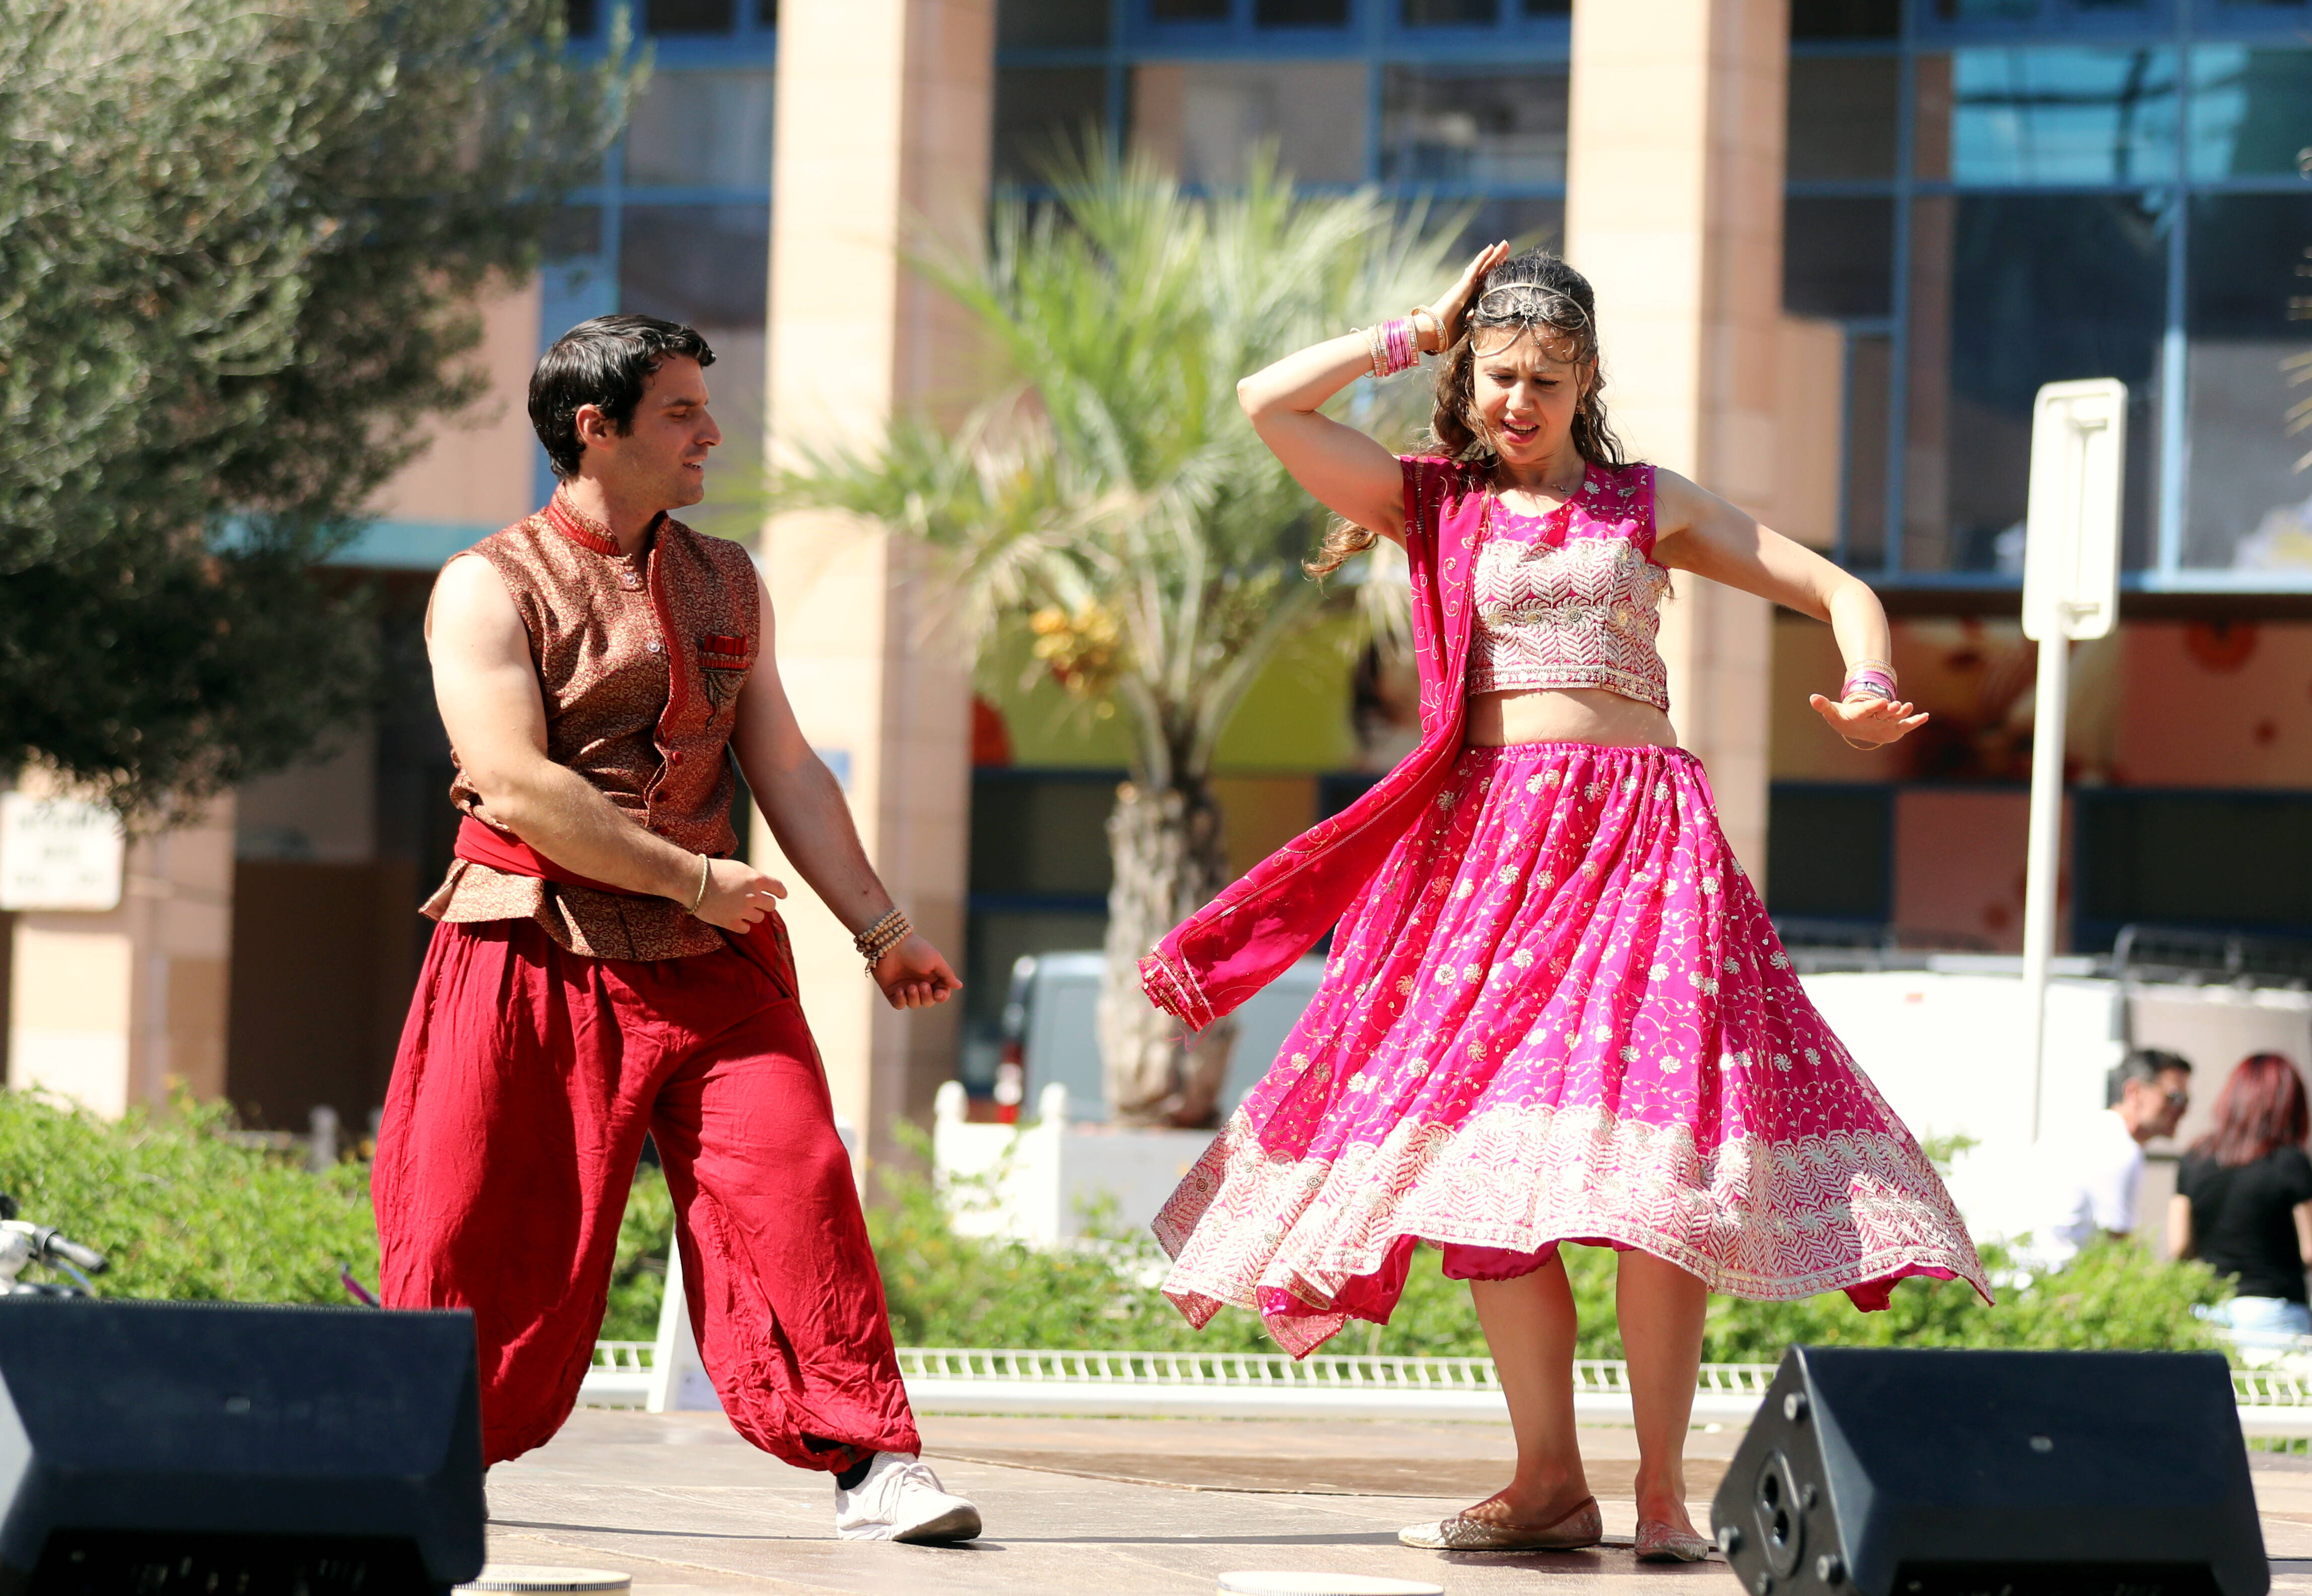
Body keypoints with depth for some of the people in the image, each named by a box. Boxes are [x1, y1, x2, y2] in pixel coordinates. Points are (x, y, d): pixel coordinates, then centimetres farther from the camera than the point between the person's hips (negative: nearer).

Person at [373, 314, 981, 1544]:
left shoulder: (726, 585, 14)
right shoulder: (490, 589, -5)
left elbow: (786, 770, 16)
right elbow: (516, 789, -15)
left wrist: (881, 929, 11)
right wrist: (693, 879, -14)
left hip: (710, 959, 4)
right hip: (538, 961, -4)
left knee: (791, 1184, -10)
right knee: (490, 1226, 1)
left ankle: (870, 1468, -10)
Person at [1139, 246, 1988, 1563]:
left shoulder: (1649, 505, 14)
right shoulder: (1431, 503, 13)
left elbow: (1839, 591, 14)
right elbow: (1269, 402, 3)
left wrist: (1870, 695, -6)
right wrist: (1418, 334, 10)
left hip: (1643, 833, -1)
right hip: (1487, 839, 1)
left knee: (1655, 1149, -13)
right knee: (1484, 1159, -6)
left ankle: (1664, 1488, -7)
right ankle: (1549, 1480, 2)